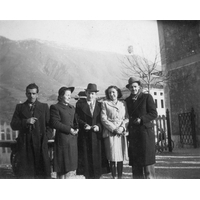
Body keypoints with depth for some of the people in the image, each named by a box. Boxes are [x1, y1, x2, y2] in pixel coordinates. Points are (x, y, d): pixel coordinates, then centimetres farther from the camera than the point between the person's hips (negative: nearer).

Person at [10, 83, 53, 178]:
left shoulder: (44, 106, 12)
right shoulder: (20, 107, 13)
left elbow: (49, 124, 9)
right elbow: (13, 125, 6)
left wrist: (46, 136, -6)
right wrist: (26, 122, -10)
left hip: (40, 143, -1)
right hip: (24, 144, 1)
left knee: (42, 173, -1)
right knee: (24, 173, 1)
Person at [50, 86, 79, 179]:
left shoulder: (72, 107, 18)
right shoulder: (55, 107, -4)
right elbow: (54, 123, -13)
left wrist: (76, 128, 0)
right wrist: (69, 129, -15)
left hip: (73, 140, 7)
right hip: (62, 139, -7)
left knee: (72, 167, 9)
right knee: (63, 168, -2)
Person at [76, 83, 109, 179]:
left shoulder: (100, 105, 12)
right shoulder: (80, 103, 7)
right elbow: (77, 118, 1)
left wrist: (98, 126, -12)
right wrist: (85, 125, -15)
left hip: (97, 135, 1)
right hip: (84, 136, -1)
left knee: (96, 157, 2)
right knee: (85, 156, -1)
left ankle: (96, 176, 11)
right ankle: (87, 175, 9)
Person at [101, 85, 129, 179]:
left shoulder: (123, 103, 15)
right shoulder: (105, 103, 7)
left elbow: (127, 118, 10)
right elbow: (103, 119, -1)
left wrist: (122, 127, -8)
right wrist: (114, 128, -11)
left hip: (122, 132, 3)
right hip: (110, 132, -2)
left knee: (121, 157, 3)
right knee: (112, 157, -6)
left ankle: (120, 176, 10)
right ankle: (114, 177, 3)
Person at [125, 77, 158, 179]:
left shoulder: (147, 97, 3)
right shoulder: (127, 100, 14)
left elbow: (154, 114, -2)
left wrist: (141, 119, -14)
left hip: (145, 131, -4)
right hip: (132, 134, 4)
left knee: (147, 161, -3)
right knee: (135, 163, 5)